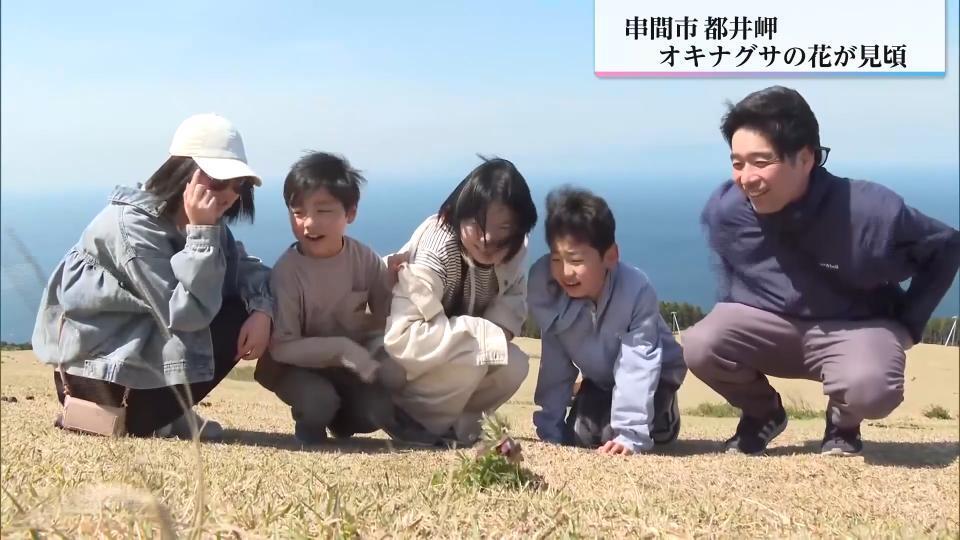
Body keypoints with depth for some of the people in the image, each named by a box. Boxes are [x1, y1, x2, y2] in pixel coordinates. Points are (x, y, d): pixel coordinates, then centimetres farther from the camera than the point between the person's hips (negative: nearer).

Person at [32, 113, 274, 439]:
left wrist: (262, 309, -20)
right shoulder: (132, 223, -24)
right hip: (96, 365, -8)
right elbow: (186, 314, -27)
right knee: (231, 324, -16)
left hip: (143, 344, 9)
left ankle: (159, 413, 6)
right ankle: (125, 417, -4)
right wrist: (201, 233, -29)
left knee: (244, 314, -1)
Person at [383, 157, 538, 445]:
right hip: (395, 362, -6)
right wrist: (484, 333, -34)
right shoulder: (437, 248, -32)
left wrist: (495, 331, -28)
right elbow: (400, 337, -38)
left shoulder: (512, 250, -12)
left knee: (513, 365, -18)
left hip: (459, 354, 7)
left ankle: (454, 424, 5)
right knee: (471, 360, -30)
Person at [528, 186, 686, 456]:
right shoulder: (546, 290, -26)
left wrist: (630, 435, -41)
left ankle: (664, 418, 11)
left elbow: (637, 365, -36)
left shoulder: (637, 291, -36)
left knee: (611, 433, -21)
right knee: (580, 436, -11)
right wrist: (548, 428, -19)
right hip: (599, 378, 4)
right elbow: (555, 363, -18)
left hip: (653, 375, -4)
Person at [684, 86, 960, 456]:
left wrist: (909, 323, -9)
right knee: (700, 347, -27)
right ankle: (762, 412, 7)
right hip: (767, 322, 3)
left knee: (870, 389, -36)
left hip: (855, 328, -2)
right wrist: (733, 316, 3)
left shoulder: (870, 211, -26)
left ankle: (843, 424, 5)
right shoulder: (724, 210, -17)